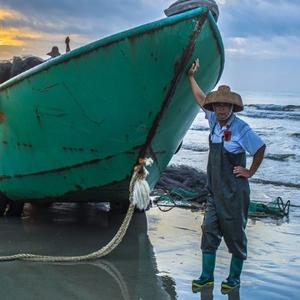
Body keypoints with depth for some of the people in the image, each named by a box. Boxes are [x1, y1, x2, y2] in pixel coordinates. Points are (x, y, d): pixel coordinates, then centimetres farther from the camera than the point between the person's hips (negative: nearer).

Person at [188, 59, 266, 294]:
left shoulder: (241, 129, -15)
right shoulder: (214, 121, 3)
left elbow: (261, 148, -4)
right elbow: (201, 99, 18)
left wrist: (250, 172, -2)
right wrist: (191, 76, 22)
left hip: (235, 192, -6)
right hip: (216, 191, 6)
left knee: (236, 236, 6)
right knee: (209, 231, 6)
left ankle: (234, 279, 19)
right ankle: (207, 277, 16)